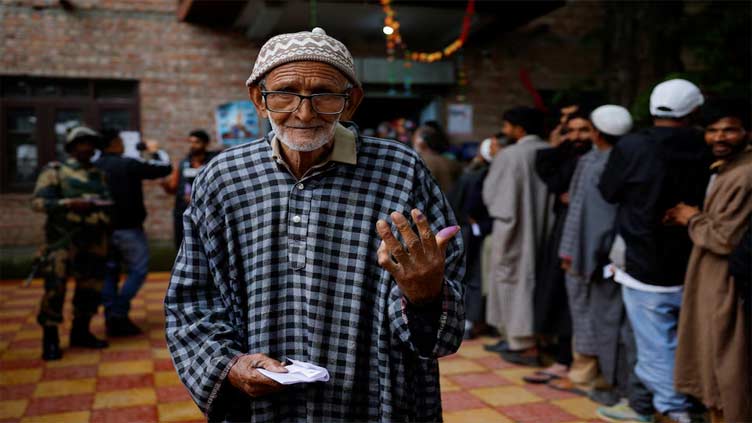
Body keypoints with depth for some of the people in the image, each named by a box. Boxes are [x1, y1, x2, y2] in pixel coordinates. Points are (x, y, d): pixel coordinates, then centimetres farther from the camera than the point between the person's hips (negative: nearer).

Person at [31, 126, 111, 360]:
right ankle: (50, 339, 2)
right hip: (63, 240, -5)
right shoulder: (55, 171, 2)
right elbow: (38, 202, -8)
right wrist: (70, 204, -20)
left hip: (94, 240, 5)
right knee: (55, 288, -8)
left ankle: (81, 332, 22)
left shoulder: (98, 175, 18)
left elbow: (107, 202, 24)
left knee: (91, 288, 8)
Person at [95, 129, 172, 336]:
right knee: (138, 270, 2)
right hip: (127, 228, -6)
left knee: (109, 272, 12)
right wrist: (154, 152, 11)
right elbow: (164, 168, -6)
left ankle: (110, 318, 11)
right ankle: (119, 315, -7)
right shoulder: (128, 165, -12)